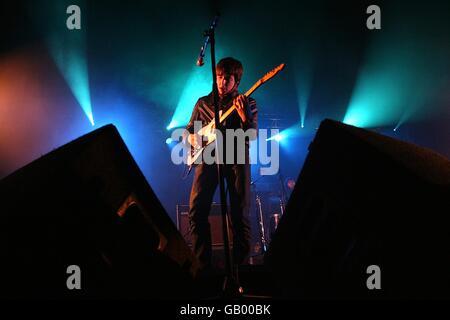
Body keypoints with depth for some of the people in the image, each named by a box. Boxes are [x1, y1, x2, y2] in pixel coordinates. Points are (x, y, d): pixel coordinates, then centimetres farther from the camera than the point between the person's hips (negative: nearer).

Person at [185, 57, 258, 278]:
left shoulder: (247, 103, 10)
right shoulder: (203, 103, 18)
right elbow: (189, 131, 25)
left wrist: (243, 115, -22)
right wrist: (194, 139, 1)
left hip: (237, 156, -2)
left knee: (240, 214, -8)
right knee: (197, 210, -13)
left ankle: (239, 265, 4)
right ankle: (203, 265, -5)